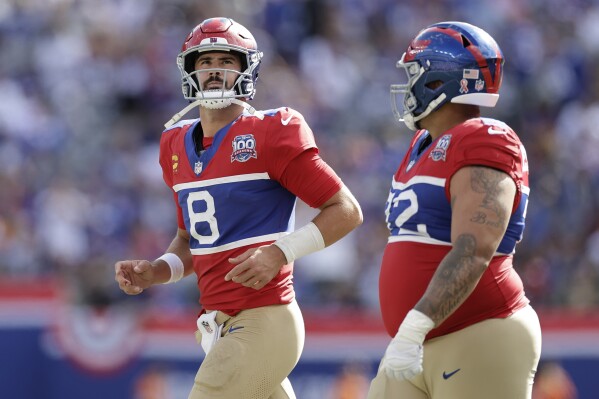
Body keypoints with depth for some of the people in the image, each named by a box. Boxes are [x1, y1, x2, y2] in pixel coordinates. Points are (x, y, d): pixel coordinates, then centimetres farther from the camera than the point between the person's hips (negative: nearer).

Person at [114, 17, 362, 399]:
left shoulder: (271, 135, -7)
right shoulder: (178, 145, 14)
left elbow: (347, 210, -6)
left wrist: (281, 251, -17)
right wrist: (154, 272, 5)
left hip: (261, 324, -8)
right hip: (219, 325, 8)